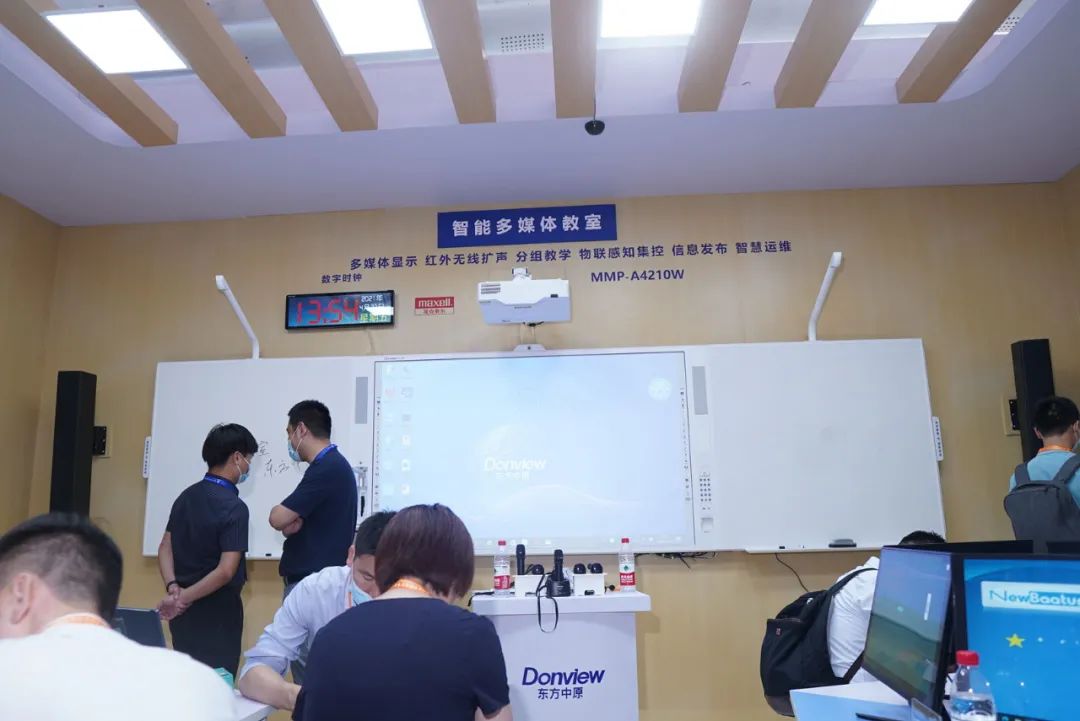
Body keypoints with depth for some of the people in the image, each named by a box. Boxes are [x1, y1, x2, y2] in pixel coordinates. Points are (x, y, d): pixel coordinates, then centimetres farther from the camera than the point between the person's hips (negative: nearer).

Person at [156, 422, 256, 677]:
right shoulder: (234, 507, -18)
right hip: (217, 611, -8)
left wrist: (173, 588, -7)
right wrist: (184, 597, -15)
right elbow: (225, 571, -24)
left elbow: (165, 548, 5)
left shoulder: (186, 496, 5)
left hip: (184, 611, 8)